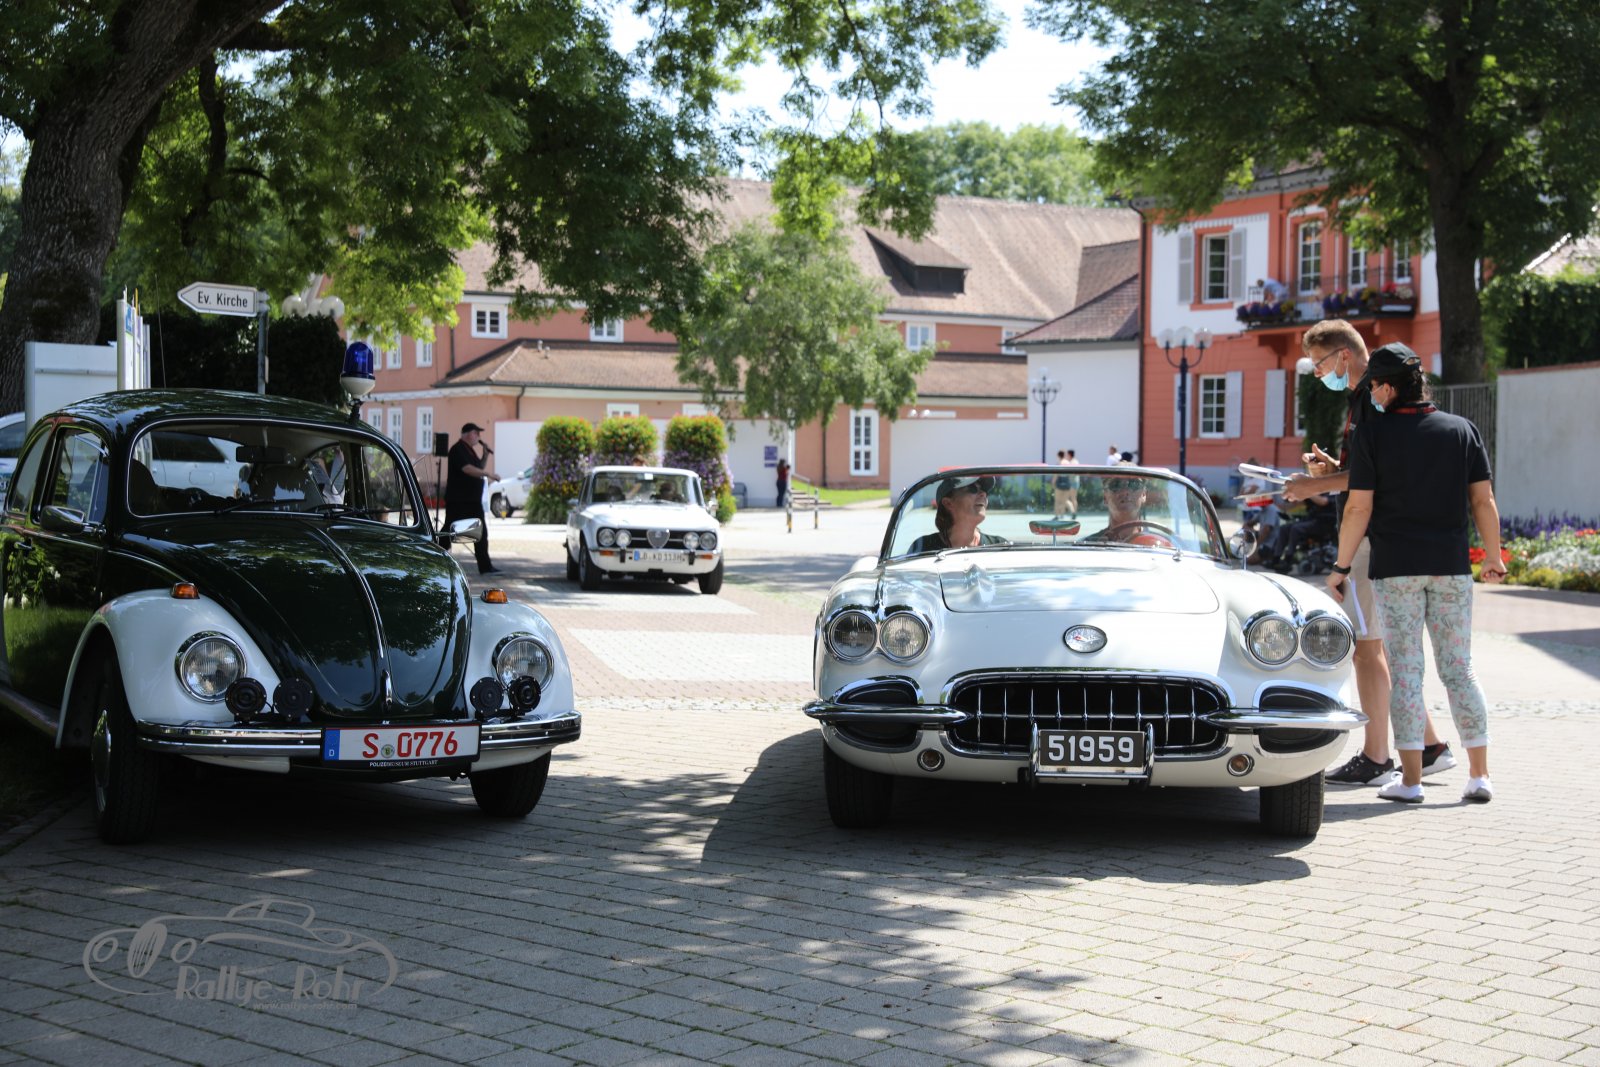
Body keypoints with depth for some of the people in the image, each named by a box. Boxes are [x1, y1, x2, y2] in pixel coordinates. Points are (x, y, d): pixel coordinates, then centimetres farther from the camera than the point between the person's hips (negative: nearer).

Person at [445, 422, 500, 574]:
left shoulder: (470, 450, 16)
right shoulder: (458, 450, -13)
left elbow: (479, 468, 24)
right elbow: (467, 469, -26)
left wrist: (485, 455, 8)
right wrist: (489, 474, -29)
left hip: (472, 499, 9)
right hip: (458, 500, -9)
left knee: (481, 533, 6)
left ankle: (485, 566, 9)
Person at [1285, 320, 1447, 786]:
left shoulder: (1374, 397, -13)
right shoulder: (1360, 398, 19)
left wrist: (1318, 485, -16)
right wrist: (1331, 468, 8)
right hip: (1370, 535, 11)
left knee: (1367, 646, -6)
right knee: (1380, 646, 14)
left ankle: (1375, 759, -2)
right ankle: (1430, 747, 18)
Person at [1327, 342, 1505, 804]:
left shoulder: (1373, 433, -4)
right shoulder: (1462, 429, 5)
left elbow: (1359, 508, -7)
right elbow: (1483, 501, 5)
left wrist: (1341, 566, 1)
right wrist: (1493, 557, 17)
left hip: (1395, 566, -3)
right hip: (1451, 566, 3)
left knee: (1405, 669, 1)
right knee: (1458, 669, 10)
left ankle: (1410, 779, 2)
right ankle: (1479, 775, 9)